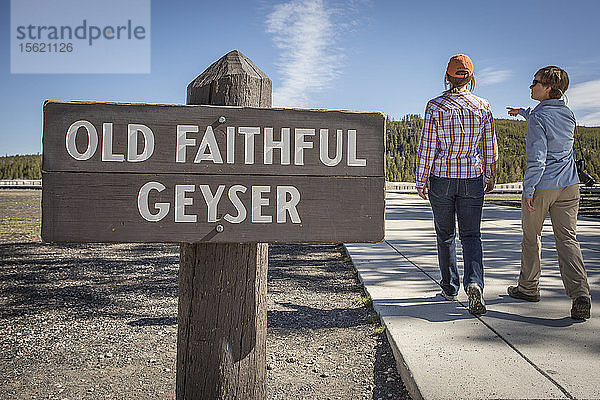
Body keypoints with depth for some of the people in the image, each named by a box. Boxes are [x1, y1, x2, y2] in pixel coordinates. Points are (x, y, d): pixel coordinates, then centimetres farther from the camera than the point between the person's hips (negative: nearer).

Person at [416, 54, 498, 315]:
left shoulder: (435, 107, -8)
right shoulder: (483, 107, 0)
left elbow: (426, 148, -8)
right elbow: (490, 148, 5)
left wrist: (421, 181, 0)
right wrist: (490, 178, 18)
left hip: (441, 179, -1)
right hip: (472, 179, 1)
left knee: (445, 234, 14)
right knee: (471, 234, 8)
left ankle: (450, 288, 24)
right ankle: (474, 283, -15)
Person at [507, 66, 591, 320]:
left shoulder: (538, 117, -15)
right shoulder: (568, 115, 8)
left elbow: (537, 159, -21)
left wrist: (528, 190, -15)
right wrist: (522, 112, 42)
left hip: (541, 187, -6)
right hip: (569, 186, 6)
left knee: (531, 237, 12)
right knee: (567, 238, 3)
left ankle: (529, 287, 27)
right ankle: (580, 293, -11)